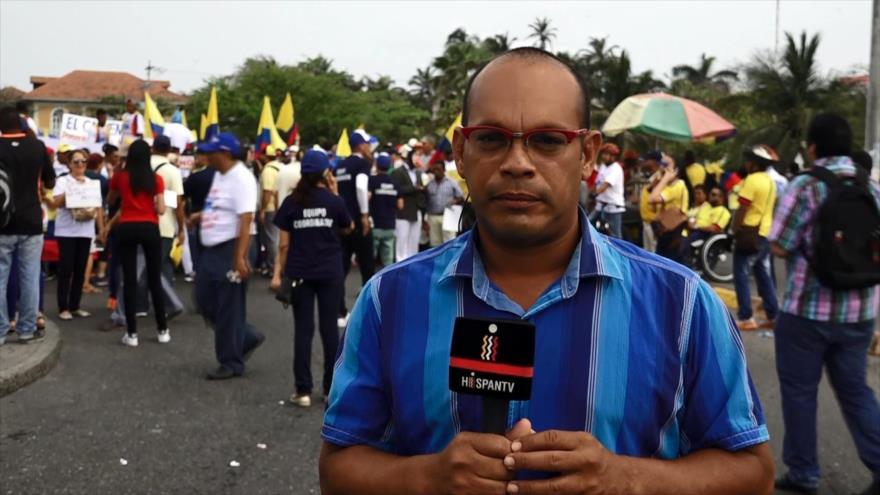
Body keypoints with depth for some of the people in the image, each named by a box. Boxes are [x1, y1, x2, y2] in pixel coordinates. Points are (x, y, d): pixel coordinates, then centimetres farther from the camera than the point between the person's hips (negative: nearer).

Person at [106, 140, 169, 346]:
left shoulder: (120, 176, 3)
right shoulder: (156, 179, -1)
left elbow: (110, 201, 19)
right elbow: (161, 209, -6)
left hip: (126, 229, 0)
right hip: (150, 229, 0)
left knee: (129, 280, 2)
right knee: (155, 280, 8)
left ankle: (132, 333, 2)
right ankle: (163, 330, 13)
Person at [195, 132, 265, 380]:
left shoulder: (241, 178, -18)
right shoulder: (219, 175, 13)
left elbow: (245, 221, -24)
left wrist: (240, 257, -29)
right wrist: (201, 216, 13)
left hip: (230, 250, -10)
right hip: (211, 250, 10)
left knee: (229, 309, -1)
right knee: (205, 301, 14)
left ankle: (232, 363, 12)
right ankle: (248, 337, 27)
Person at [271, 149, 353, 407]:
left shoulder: (291, 202, -3)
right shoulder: (334, 201, -4)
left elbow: (284, 243, -3)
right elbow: (348, 228, 13)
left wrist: (279, 273, 3)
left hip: (299, 273, 0)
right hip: (330, 273, 0)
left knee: (303, 329, 4)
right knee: (329, 327, 7)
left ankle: (303, 390, 5)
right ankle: (332, 388, 13)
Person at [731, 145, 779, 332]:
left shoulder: (752, 180, -14)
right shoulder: (771, 182, 13)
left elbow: (742, 209, -16)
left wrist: (734, 229, -7)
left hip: (749, 234, -9)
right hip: (765, 234, 9)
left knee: (741, 277, -3)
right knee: (764, 277, 12)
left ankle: (745, 318, -3)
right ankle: (773, 316, 13)